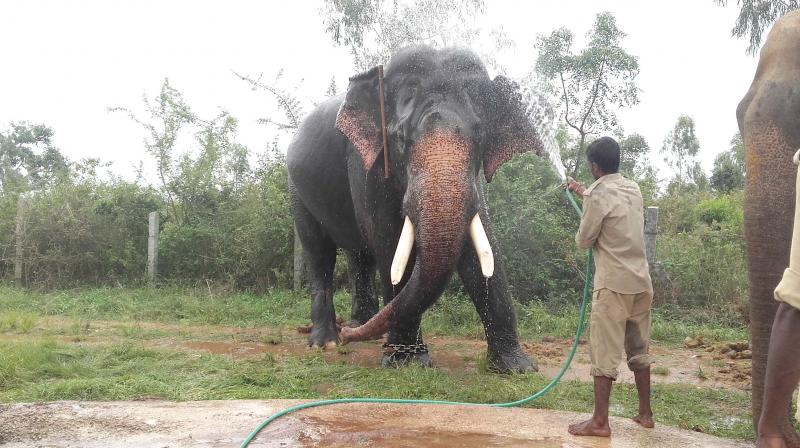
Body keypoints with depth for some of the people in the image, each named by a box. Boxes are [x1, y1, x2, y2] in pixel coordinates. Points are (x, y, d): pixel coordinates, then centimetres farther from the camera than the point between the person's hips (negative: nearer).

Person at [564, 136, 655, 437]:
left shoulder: (599, 195, -14)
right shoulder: (633, 189, 10)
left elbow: (583, 240, -7)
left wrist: (583, 234, 16)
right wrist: (582, 191, 45)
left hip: (614, 284, -8)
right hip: (641, 282, 8)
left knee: (604, 353, -2)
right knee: (639, 351, 16)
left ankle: (600, 422, 1)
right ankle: (645, 413, 24)